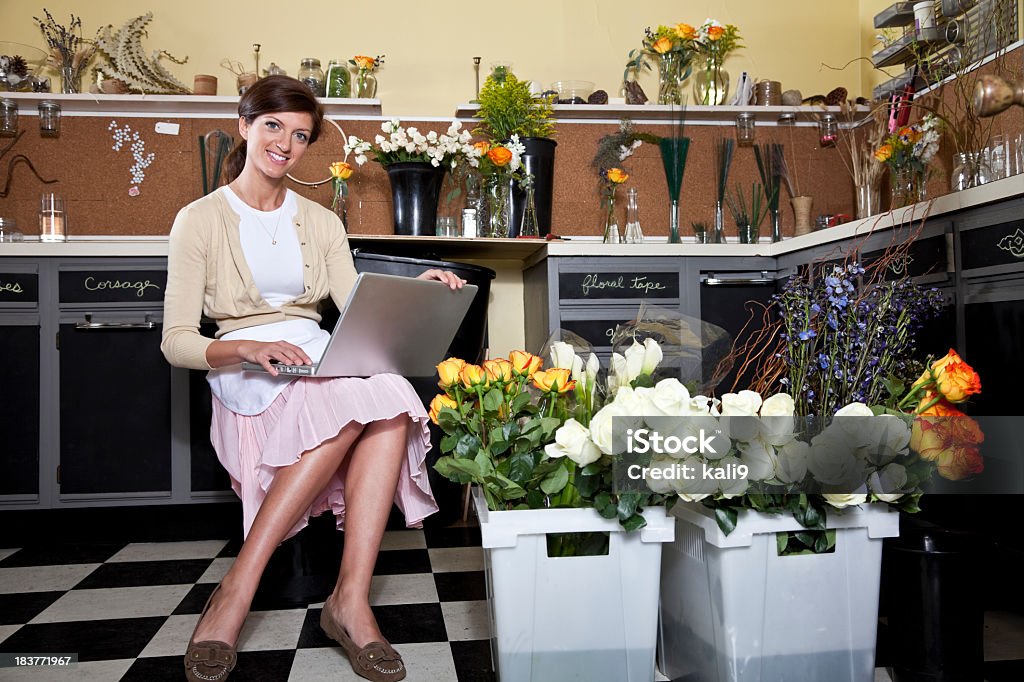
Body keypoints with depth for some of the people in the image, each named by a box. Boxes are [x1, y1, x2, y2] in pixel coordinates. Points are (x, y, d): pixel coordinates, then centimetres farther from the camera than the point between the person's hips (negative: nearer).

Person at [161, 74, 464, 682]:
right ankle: (348, 604, -30)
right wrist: (248, 348, -21)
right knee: (359, 395, -36)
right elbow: (177, 341, -2)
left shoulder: (321, 222, 19)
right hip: (247, 382, -4)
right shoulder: (201, 219, 5)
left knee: (388, 406, -33)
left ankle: (353, 598, -34)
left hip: (321, 360, 4)